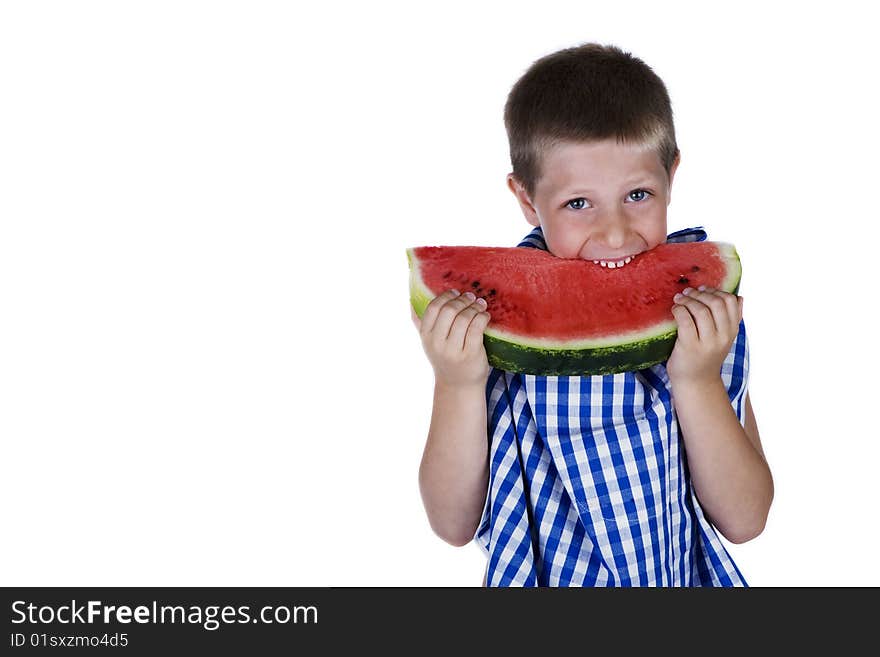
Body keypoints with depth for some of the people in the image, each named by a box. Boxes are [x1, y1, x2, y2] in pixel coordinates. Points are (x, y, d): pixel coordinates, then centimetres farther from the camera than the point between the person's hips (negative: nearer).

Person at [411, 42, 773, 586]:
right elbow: (454, 525, -12)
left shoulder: (708, 322, -9)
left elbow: (746, 521, -13)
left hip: (683, 581, 0)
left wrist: (697, 381, -24)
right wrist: (457, 386, -24)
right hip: (537, 577, 0)